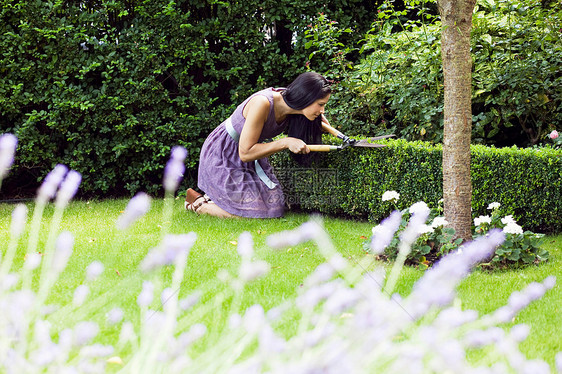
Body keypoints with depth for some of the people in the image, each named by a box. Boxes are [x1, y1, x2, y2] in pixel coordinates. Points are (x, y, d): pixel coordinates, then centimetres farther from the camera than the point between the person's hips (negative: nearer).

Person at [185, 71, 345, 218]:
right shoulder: (262, 103, -34)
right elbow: (245, 153, -30)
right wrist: (285, 142, -34)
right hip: (222, 156, -8)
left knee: (275, 207, 3)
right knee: (253, 213, -13)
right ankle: (198, 203, 8)